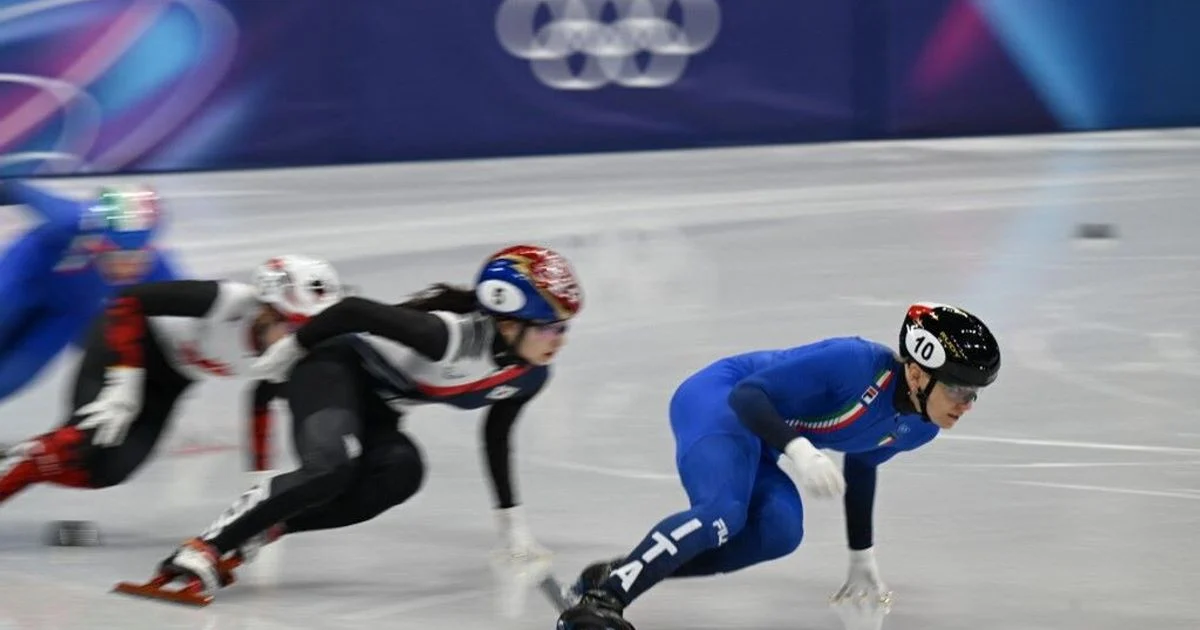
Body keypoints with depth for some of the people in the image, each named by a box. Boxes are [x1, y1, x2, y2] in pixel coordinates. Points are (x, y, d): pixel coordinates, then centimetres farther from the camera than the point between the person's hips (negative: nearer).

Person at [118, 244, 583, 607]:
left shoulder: (528, 376, -7)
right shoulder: (451, 337, -34)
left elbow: (496, 441, 11)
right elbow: (354, 309, -28)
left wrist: (510, 518, 15)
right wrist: (289, 350, -14)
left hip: (376, 409, 8)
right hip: (336, 367, -8)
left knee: (400, 475, -23)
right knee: (331, 467, -34)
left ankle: (263, 527, -15)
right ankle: (203, 552, -31)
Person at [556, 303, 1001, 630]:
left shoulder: (918, 428, -2)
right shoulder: (858, 363, -30)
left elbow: (861, 465, 19)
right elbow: (747, 394, -29)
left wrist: (863, 560, 24)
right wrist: (797, 449, -44)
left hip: (750, 439, 9)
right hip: (715, 400, -9)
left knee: (779, 531, -15)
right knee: (724, 512, -32)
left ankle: (614, 575, -10)